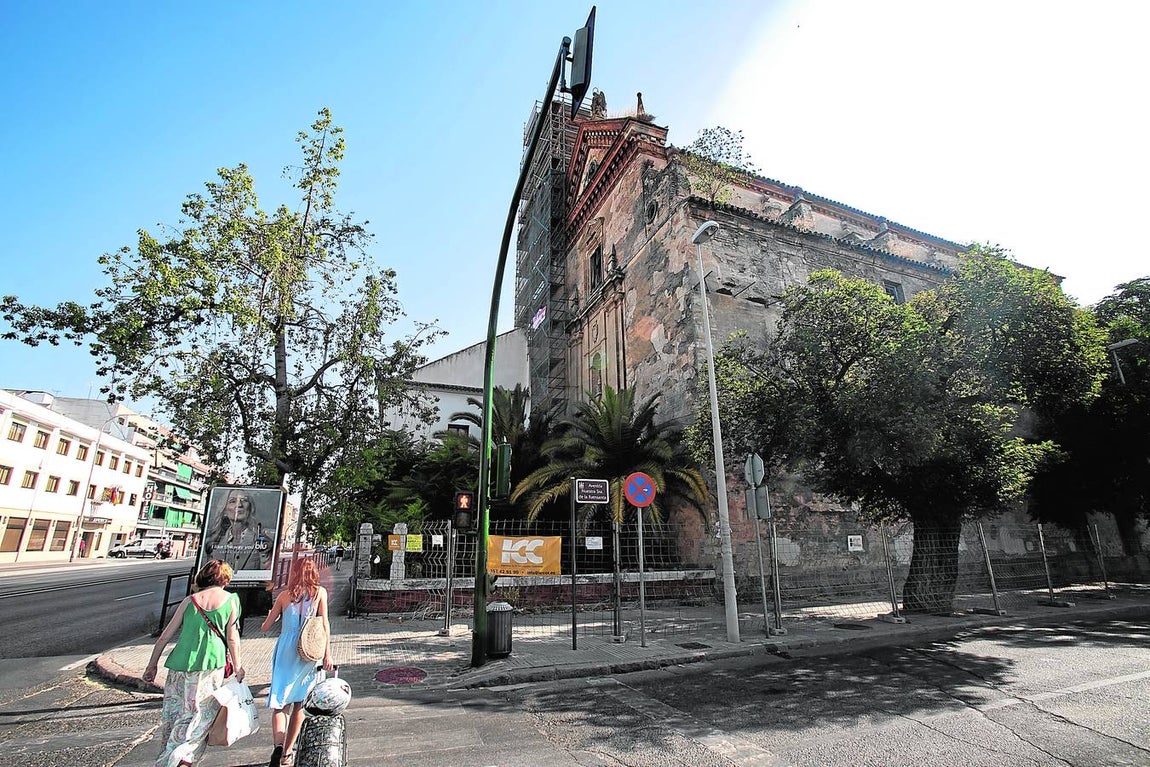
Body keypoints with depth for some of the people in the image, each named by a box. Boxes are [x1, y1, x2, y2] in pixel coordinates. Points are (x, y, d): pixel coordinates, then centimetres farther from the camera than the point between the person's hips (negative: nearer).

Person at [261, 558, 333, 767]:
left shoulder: (284, 595, 5)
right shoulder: (320, 592, 1)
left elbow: (265, 627, 10)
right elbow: (324, 623, -6)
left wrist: (274, 616, 32)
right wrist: (327, 654, -3)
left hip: (285, 649, 0)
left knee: (279, 701, 3)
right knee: (299, 702, 13)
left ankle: (278, 746, -18)